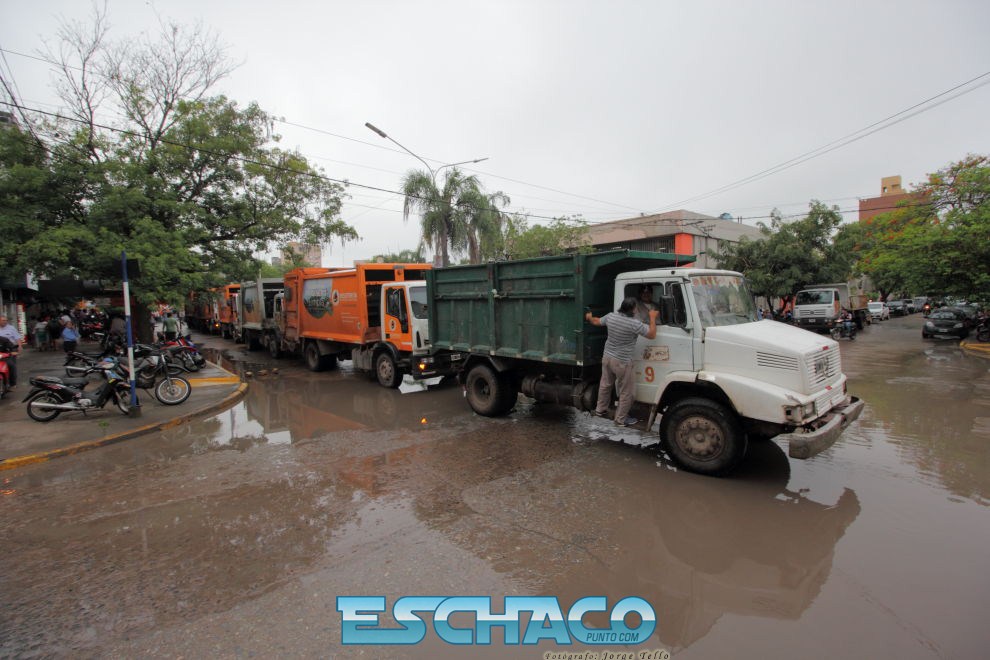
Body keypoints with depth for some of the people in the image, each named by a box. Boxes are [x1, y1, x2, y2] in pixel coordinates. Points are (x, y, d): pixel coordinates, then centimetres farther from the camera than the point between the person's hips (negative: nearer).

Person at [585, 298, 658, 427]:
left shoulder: (611, 316, -4)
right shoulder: (634, 323, -23)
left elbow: (596, 321, 16)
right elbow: (652, 334, -13)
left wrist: (589, 317, 38)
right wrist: (652, 317, 0)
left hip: (607, 357, 7)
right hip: (622, 362, -7)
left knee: (605, 385, 23)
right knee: (626, 392, 9)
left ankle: (600, 409, 38)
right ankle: (621, 419, 18)